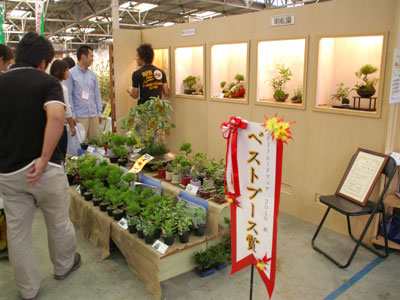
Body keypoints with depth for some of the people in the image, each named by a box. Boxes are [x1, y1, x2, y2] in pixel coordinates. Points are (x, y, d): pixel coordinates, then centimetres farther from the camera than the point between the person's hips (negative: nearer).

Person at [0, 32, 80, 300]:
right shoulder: (47, 82, -8)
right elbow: (55, 117, -27)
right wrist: (45, 158, -22)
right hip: (45, 169, -4)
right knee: (58, 222, 18)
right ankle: (64, 266, 40)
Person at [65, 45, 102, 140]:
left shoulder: (92, 74, 13)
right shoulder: (71, 73, -3)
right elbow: (68, 96, -5)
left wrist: (99, 112, 11)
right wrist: (72, 115, -9)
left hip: (93, 115, 5)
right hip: (80, 116, -5)